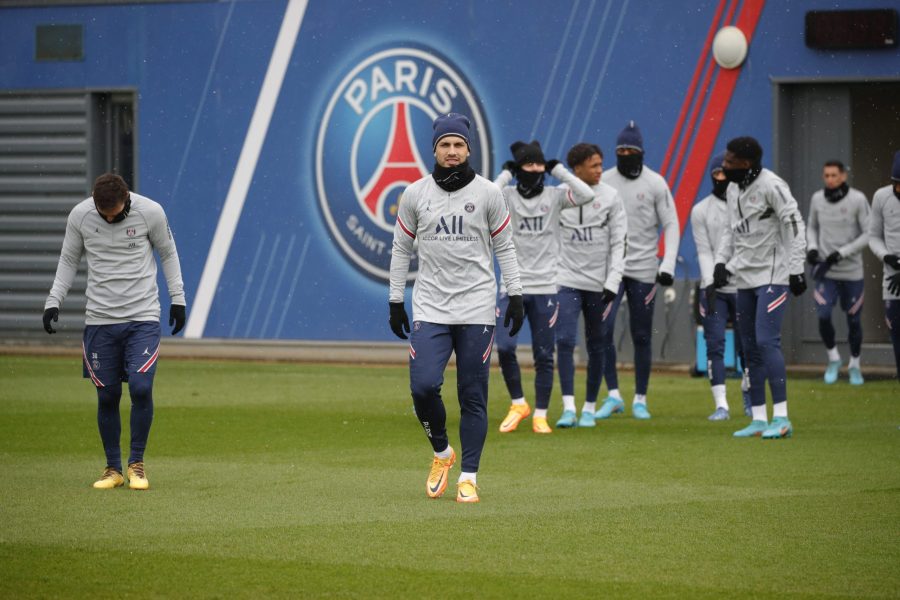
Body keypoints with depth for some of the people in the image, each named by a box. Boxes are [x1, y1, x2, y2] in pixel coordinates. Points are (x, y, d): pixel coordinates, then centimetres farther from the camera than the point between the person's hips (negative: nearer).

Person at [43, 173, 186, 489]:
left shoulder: (150, 212, -8)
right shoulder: (79, 215, -3)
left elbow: (168, 253, 8)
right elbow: (68, 260, 11)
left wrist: (177, 298, 6)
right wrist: (53, 301, 2)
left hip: (143, 317, -2)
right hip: (100, 319, 2)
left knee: (141, 388, -15)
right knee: (107, 396, 1)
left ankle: (136, 463, 3)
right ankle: (113, 469, 15)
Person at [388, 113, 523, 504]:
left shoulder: (487, 193, 1)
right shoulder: (415, 194, 4)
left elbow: (504, 247, 6)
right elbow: (401, 249, 11)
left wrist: (515, 295, -1)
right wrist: (395, 302, 8)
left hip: (476, 309, -1)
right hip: (430, 307, 1)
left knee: (473, 397, -1)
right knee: (423, 386, -13)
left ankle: (469, 477, 7)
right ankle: (441, 453, 12)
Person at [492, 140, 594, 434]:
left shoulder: (554, 196, 2)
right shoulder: (508, 196, -1)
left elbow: (587, 195, -15)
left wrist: (558, 169, -8)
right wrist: (506, 173, -12)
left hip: (545, 288, 1)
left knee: (544, 355, 3)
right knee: (505, 346, -13)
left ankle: (540, 415, 14)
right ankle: (518, 404, 8)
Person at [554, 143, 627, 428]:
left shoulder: (611, 196, -2)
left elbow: (619, 243, -1)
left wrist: (612, 283, -8)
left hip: (599, 284, 0)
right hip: (567, 281, 0)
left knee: (597, 347, 6)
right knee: (565, 341, -13)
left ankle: (590, 408, 18)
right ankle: (568, 408, -15)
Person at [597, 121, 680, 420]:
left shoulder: (655, 184, -2)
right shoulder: (604, 182, 3)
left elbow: (671, 225, -2)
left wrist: (667, 265, -11)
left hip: (643, 269, -1)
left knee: (641, 336, 3)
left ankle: (640, 400, 12)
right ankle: (613, 395, -6)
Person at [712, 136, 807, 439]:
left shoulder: (771, 186, -15)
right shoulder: (733, 189, 10)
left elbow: (794, 227, -14)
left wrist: (796, 270, -16)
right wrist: (721, 262, 7)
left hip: (773, 276, -9)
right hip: (745, 277, 9)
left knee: (766, 341, -17)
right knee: (750, 347, 9)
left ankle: (781, 418, -14)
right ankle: (758, 420, 14)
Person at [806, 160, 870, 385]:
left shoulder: (857, 200, -10)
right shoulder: (817, 199, 1)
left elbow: (869, 233, -9)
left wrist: (842, 252, -16)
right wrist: (812, 248, -3)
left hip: (852, 271, -2)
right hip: (825, 270, 2)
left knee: (854, 320, 5)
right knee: (823, 316, -12)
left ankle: (854, 365, 25)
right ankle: (833, 359, 12)